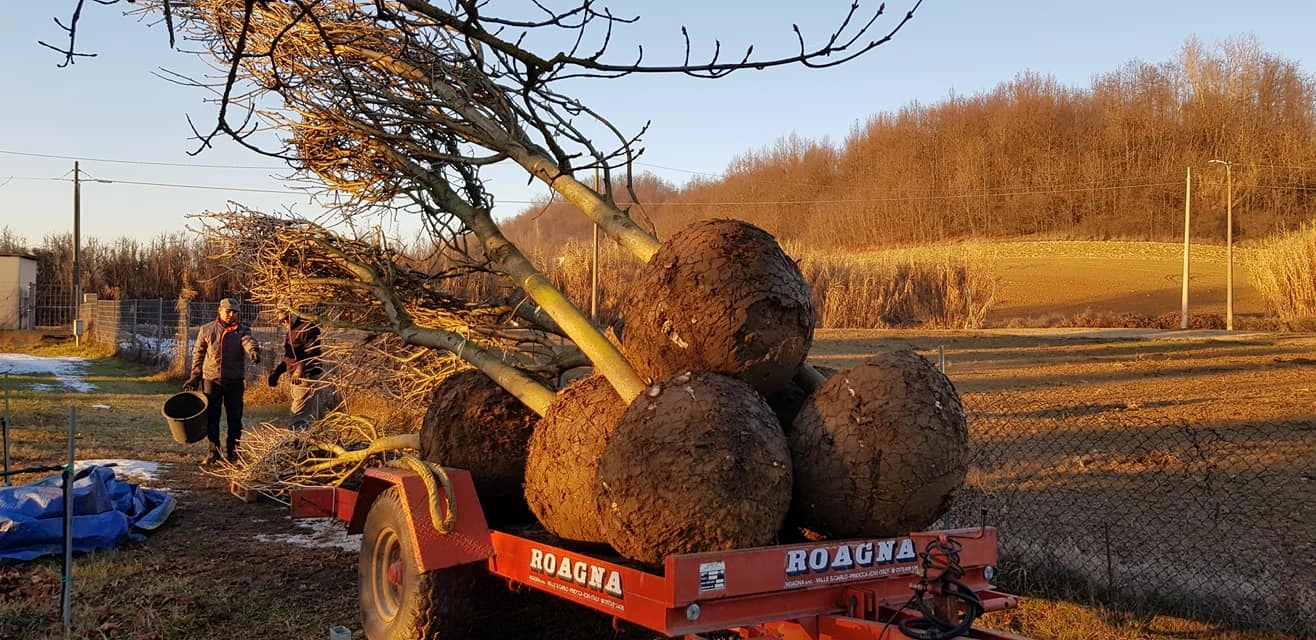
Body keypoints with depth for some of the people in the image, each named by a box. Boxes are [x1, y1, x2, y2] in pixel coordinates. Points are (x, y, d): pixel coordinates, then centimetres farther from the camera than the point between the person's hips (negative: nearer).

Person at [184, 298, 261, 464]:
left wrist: (254, 351, -44)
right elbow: (198, 354, 12)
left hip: (235, 381, -1)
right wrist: (195, 376, 8)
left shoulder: (242, 330, 1)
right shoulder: (206, 330, 5)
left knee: (235, 418, 3)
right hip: (211, 379, 1)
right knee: (211, 417, 4)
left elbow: (249, 342, -21)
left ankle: (232, 452, 13)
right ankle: (214, 451, 15)